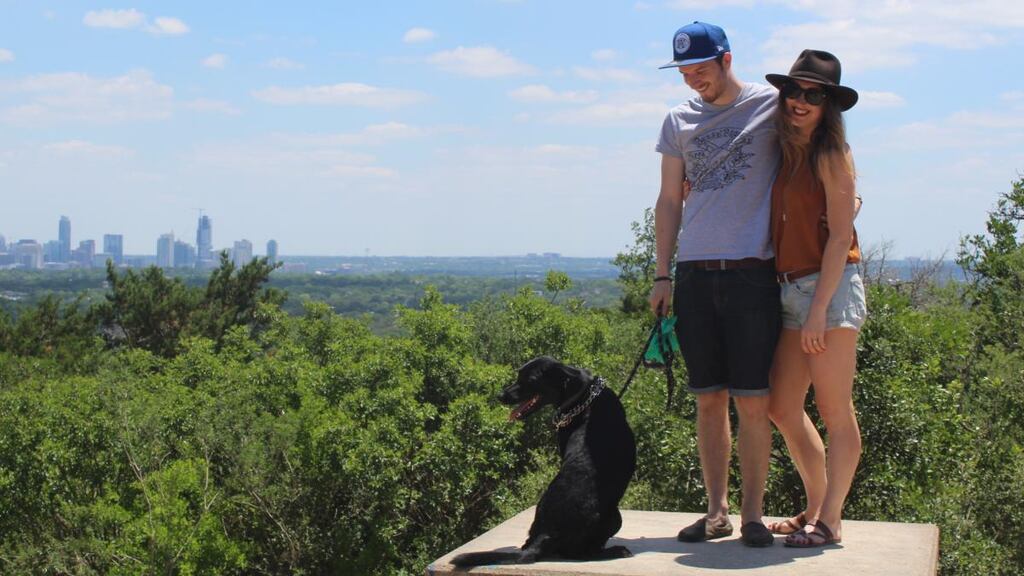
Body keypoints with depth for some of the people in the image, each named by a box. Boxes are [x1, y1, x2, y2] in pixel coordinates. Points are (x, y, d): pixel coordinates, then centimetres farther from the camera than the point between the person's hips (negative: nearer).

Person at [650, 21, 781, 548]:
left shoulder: (772, 106, 3)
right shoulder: (679, 121, 14)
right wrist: (661, 275, 12)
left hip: (752, 272, -3)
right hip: (694, 273, 3)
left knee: (752, 402, -3)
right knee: (709, 400, 6)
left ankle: (753, 513, 7)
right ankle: (716, 511, 14)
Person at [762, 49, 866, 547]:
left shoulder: (830, 156, -7)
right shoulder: (783, 153, 13)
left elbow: (840, 237, -12)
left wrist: (819, 310, -17)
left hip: (831, 288, -8)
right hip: (789, 291, 8)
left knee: (835, 411, -2)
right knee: (783, 408, 9)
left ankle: (829, 521, 6)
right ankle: (816, 508, 23)